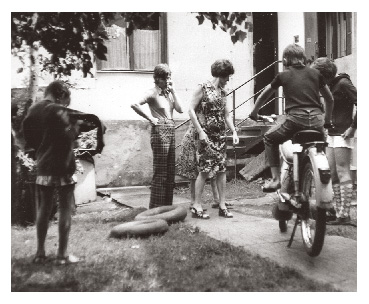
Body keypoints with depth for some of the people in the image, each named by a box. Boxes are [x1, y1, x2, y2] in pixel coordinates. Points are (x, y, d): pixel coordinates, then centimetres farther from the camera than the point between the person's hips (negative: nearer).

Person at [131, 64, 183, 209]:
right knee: (160, 172, -3)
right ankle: (156, 208, 7)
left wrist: (173, 91, 1)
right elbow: (135, 105, -23)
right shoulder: (153, 93, -8)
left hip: (171, 132, 8)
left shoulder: (169, 92, 14)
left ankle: (167, 205, 21)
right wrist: (150, 118, -15)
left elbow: (180, 109, 3)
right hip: (160, 132, -8)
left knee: (170, 171, 11)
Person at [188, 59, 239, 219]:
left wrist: (234, 131, 6)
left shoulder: (222, 92, 15)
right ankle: (196, 206, 3)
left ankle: (222, 205, 13)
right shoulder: (203, 88, -5)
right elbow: (191, 110, -10)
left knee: (221, 170, 5)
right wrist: (200, 131, -15)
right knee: (204, 170, -7)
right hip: (206, 135, -6)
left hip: (220, 135, 7)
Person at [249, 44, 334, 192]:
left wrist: (254, 112, 37)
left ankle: (275, 179, 10)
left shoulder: (283, 75, 10)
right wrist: (327, 119, 37)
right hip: (317, 120, 4)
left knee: (269, 138, 19)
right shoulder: (315, 73, 17)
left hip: (295, 119, -3)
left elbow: (264, 95, 21)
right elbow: (330, 99, 23)